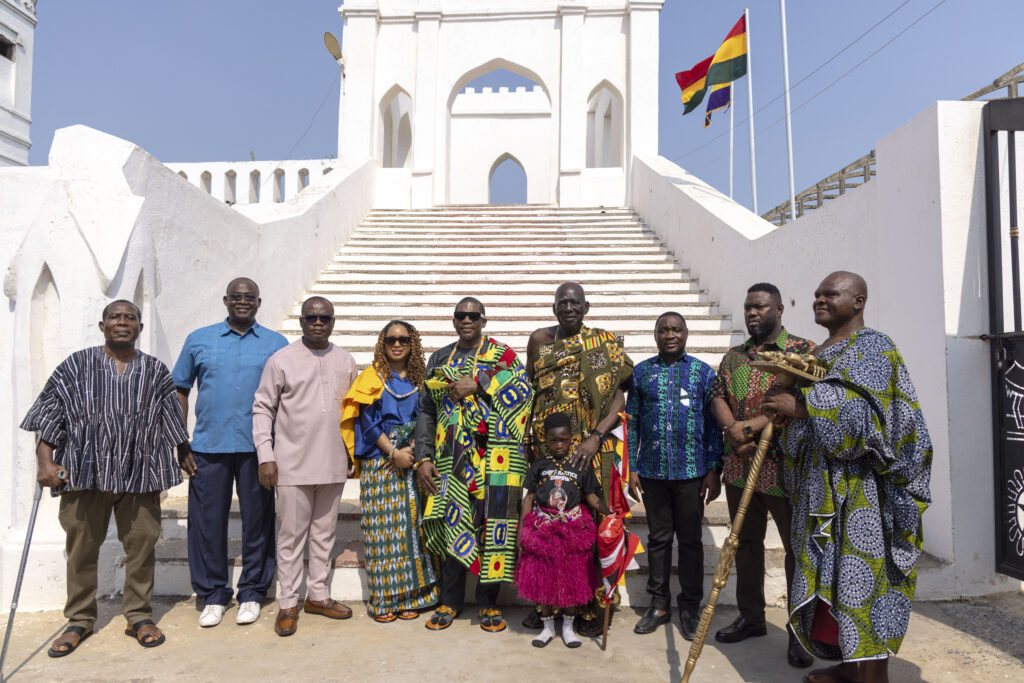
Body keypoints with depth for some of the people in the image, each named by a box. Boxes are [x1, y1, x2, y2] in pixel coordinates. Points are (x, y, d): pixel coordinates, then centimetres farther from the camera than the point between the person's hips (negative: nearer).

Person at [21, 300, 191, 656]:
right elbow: (49, 415, 4)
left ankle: (138, 616, 19)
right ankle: (79, 620, 26)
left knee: (141, 544, 4)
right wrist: (45, 461, -5)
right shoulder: (75, 366, 5)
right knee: (81, 547, 9)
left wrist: (183, 457, 14)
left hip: (138, 475, 0)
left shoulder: (156, 372, 8)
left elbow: (170, 422, 13)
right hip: (84, 472, 0)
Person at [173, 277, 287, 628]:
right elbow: (180, 390, 11)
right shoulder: (199, 340, 9)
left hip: (257, 447, -1)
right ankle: (213, 595, 21)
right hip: (209, 445, 1)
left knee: (257, 520, 6)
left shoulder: (276, 344, 6)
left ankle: (252, 593, 21)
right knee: (207, 520, 5)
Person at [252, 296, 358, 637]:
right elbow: (262, 409, -2)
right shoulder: (281, 360, -3)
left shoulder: (346, 361, 8)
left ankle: (317, 595, 28)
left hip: (334, 464, 4)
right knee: (291, 535, 5)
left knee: (324, 533, 13)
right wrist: (265, 456, -8)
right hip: (293, 464, -3)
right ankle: (288, 604, 18)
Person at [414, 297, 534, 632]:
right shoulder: (440, 359, 15)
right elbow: (426, 411, 13)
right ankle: (450, 601, 22)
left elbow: (523, 390, -12)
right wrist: (423, 457, 4)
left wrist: (477, 383, -16)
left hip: (494, 457, -2)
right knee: (452, 524, 5)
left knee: (493, 525, 0)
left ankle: (488, 602, 17)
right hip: (452, 458, 3)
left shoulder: (503, 354, 6)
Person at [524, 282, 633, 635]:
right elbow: (528, 388, 18)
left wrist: (596, 438, -16)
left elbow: (618, 397, -4)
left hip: (590, 449, -3)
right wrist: (526, 434, 10)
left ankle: (590, 608, 14)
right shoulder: (539, 339, 10)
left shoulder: (605, 343, 1)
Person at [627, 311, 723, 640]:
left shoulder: (703, 372, 1)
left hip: (692, 471, -1)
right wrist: (632, 468, 1)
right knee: (658, 538, 12)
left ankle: (690, 608, 23)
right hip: (652, 471, 1)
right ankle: (658, 605, 25)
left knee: (690, 540, 9)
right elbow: (632, 423, 6)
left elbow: (714, 424, 1)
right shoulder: (641, 372, 5)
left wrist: (714, 470, -3)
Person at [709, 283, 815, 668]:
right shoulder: (733, 357, 13)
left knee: (799, 546, 4)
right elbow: (718, 398, 6)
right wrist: (732, 429, -15)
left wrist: (752, 425, -20)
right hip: (740, 466, 5)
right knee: (746, 542, 13)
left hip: (786, 467, -5)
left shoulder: (804, 351, -3)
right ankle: (751, 617, 28)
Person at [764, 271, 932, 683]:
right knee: (830, 576, 12)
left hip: (858, 489, -8)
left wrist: (799, 406, -21)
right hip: (821, 486, 8)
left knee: (863, 574, -3)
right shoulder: (818, 354, 18)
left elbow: (866, 410, -22)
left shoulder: (874, 348, -7)